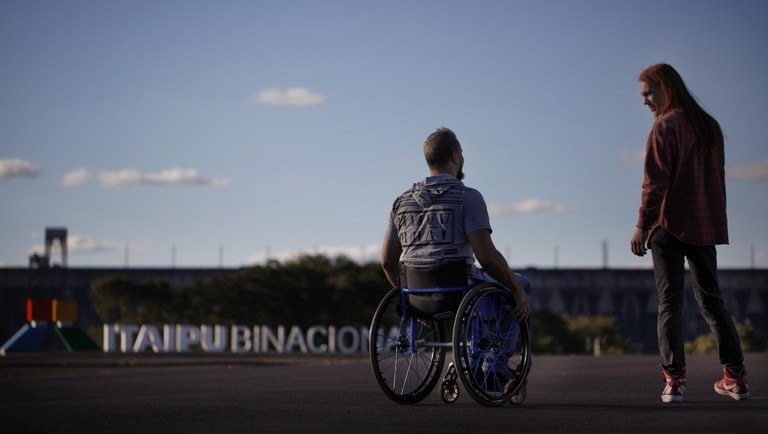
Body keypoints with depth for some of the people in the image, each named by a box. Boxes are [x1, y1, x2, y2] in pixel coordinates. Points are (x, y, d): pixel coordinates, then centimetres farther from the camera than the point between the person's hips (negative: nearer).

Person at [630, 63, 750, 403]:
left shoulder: (665, 127, -9)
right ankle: (736, 377, 16)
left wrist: (642, 225, -12)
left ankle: (674, 378, -13)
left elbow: (656, 182, -14)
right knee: (711, 299, 15)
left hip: (670, 226, -7)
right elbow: (717, 178, 16)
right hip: (707, 228, 7)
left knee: (670, 301, -4)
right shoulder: (709, 126, 13)